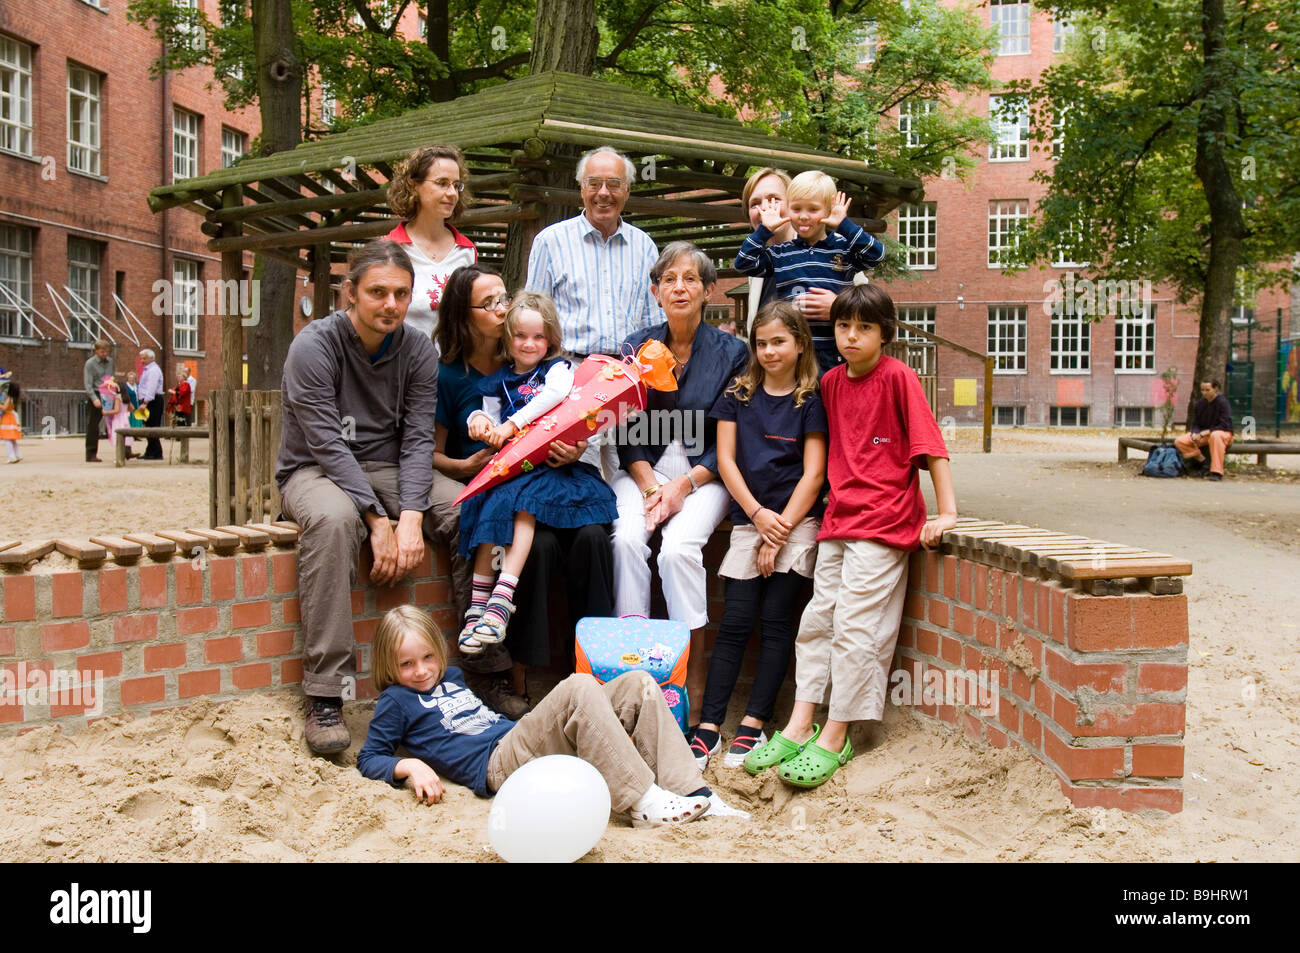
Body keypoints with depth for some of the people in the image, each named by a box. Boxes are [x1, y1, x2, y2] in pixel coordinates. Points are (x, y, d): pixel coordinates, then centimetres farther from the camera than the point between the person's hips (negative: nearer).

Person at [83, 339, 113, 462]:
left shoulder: (110, 361, 13)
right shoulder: (90, 363, -4)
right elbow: (88, 384, -11)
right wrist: (94, 399, -23)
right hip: (96, 395, -5)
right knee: (92, 426, -2)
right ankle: (91, 454, 2)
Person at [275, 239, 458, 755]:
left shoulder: (418, 350, 1)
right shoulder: (315, 344, -13)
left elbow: (418, 438, -6)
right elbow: (327, 445, -19)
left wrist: (412, 516, -22)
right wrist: (378, 520, -26)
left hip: (390, 471, 4)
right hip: (316, 471, -4)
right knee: (332, 518, -40)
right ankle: (325, 698, -38)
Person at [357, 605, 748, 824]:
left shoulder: (451, 678, 29)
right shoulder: (397, 701, 9)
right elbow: (369, 759, 5)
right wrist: (409, 766, -13)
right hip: (496, 765, -8)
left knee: (639, 684, -7)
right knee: (579, 688, -33)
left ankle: (692, 794, -20)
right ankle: (643, 803, -36)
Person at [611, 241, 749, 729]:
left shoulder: (732, 352, 1)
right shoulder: (637, 347, 9)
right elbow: (627, 431, 6)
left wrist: (684, 484, -14)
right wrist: (648, 485, -10)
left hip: (704, 472, -2)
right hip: (644, 468, 3)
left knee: (678, 547, -29)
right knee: (627, 537, -28)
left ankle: (694, 679, -20)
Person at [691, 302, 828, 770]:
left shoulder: (810, 400, -1)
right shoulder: (739, 395, 9)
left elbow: (813, 474, -6)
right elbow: (726, 460, 4)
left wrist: (779, 531, -10)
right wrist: (758, 515, -7)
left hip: (796, 520, -2)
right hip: (748, 518, 3)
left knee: (776, 621, -4)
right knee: (735, 622, -2)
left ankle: (753, 724, 1)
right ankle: (708, 727, -2)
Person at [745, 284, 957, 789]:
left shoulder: (898, 377, -8)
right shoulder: (831, 382, 11)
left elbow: (929, 444, -9)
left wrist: (946, 511, -13)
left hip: (884, 520, -7)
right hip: (838, 518, 7)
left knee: (854, 624, -7)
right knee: (817, 618, 6)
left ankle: (834, 738, 0)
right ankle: (800, 726, 11)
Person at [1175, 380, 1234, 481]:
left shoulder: (1222, 402, -14)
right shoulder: (1199, 403, 2)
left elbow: (1225, 425, -19)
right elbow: (1195, 424, 7)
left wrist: (1207, 432, -25)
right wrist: (1195, 434, -16)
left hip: (1223, 433, -5)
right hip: (1202, 434, 6)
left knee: (1215, 436, -43)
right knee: (1179, 441, -15)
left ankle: (1217, 472, -38)